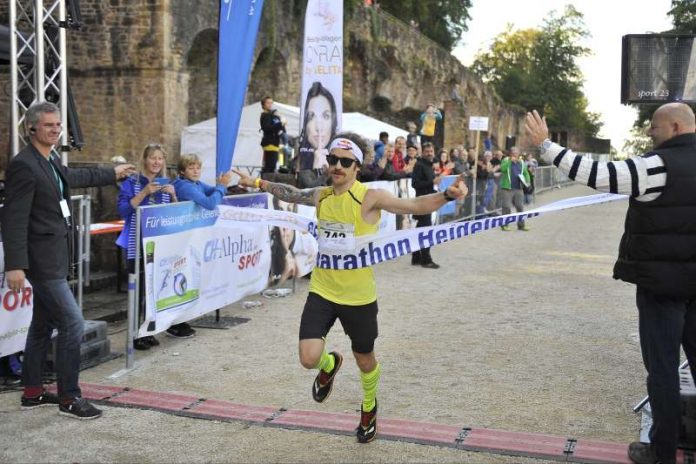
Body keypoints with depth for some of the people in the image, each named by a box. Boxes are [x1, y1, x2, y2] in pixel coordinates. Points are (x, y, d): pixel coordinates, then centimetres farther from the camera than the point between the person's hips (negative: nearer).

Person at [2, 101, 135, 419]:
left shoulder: (51, 160, 10)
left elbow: (73, 177, 32)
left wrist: (112, 174, 43)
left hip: (54, 257, 10)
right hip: (43, 259, -10)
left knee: (43, 325, 17)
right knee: (72, 323, -9)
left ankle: (32, 392, 29)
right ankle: (69, 398, 2)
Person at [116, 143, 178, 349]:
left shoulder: (165, 184, 12)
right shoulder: (132, 182, -2)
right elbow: (123, 210, -12)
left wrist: (173, 195, -8)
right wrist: (144, 193, -20)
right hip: (137, 244, -4)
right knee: (140, 289, -5)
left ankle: (148, 332, 17)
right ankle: (137, 335, 4)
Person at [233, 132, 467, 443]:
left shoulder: (370, 198, -15)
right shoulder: (321, 196, 1)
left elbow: (415, 206, -25)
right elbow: (293, 194, 23)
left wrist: (447, 195, -42)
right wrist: (257, 183, 27)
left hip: (359, 296, -3)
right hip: (322, 291, 3)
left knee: (365, 360, 15)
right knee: (310, 359, -10)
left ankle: (369, 408, 47)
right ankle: (330, 364, 30)